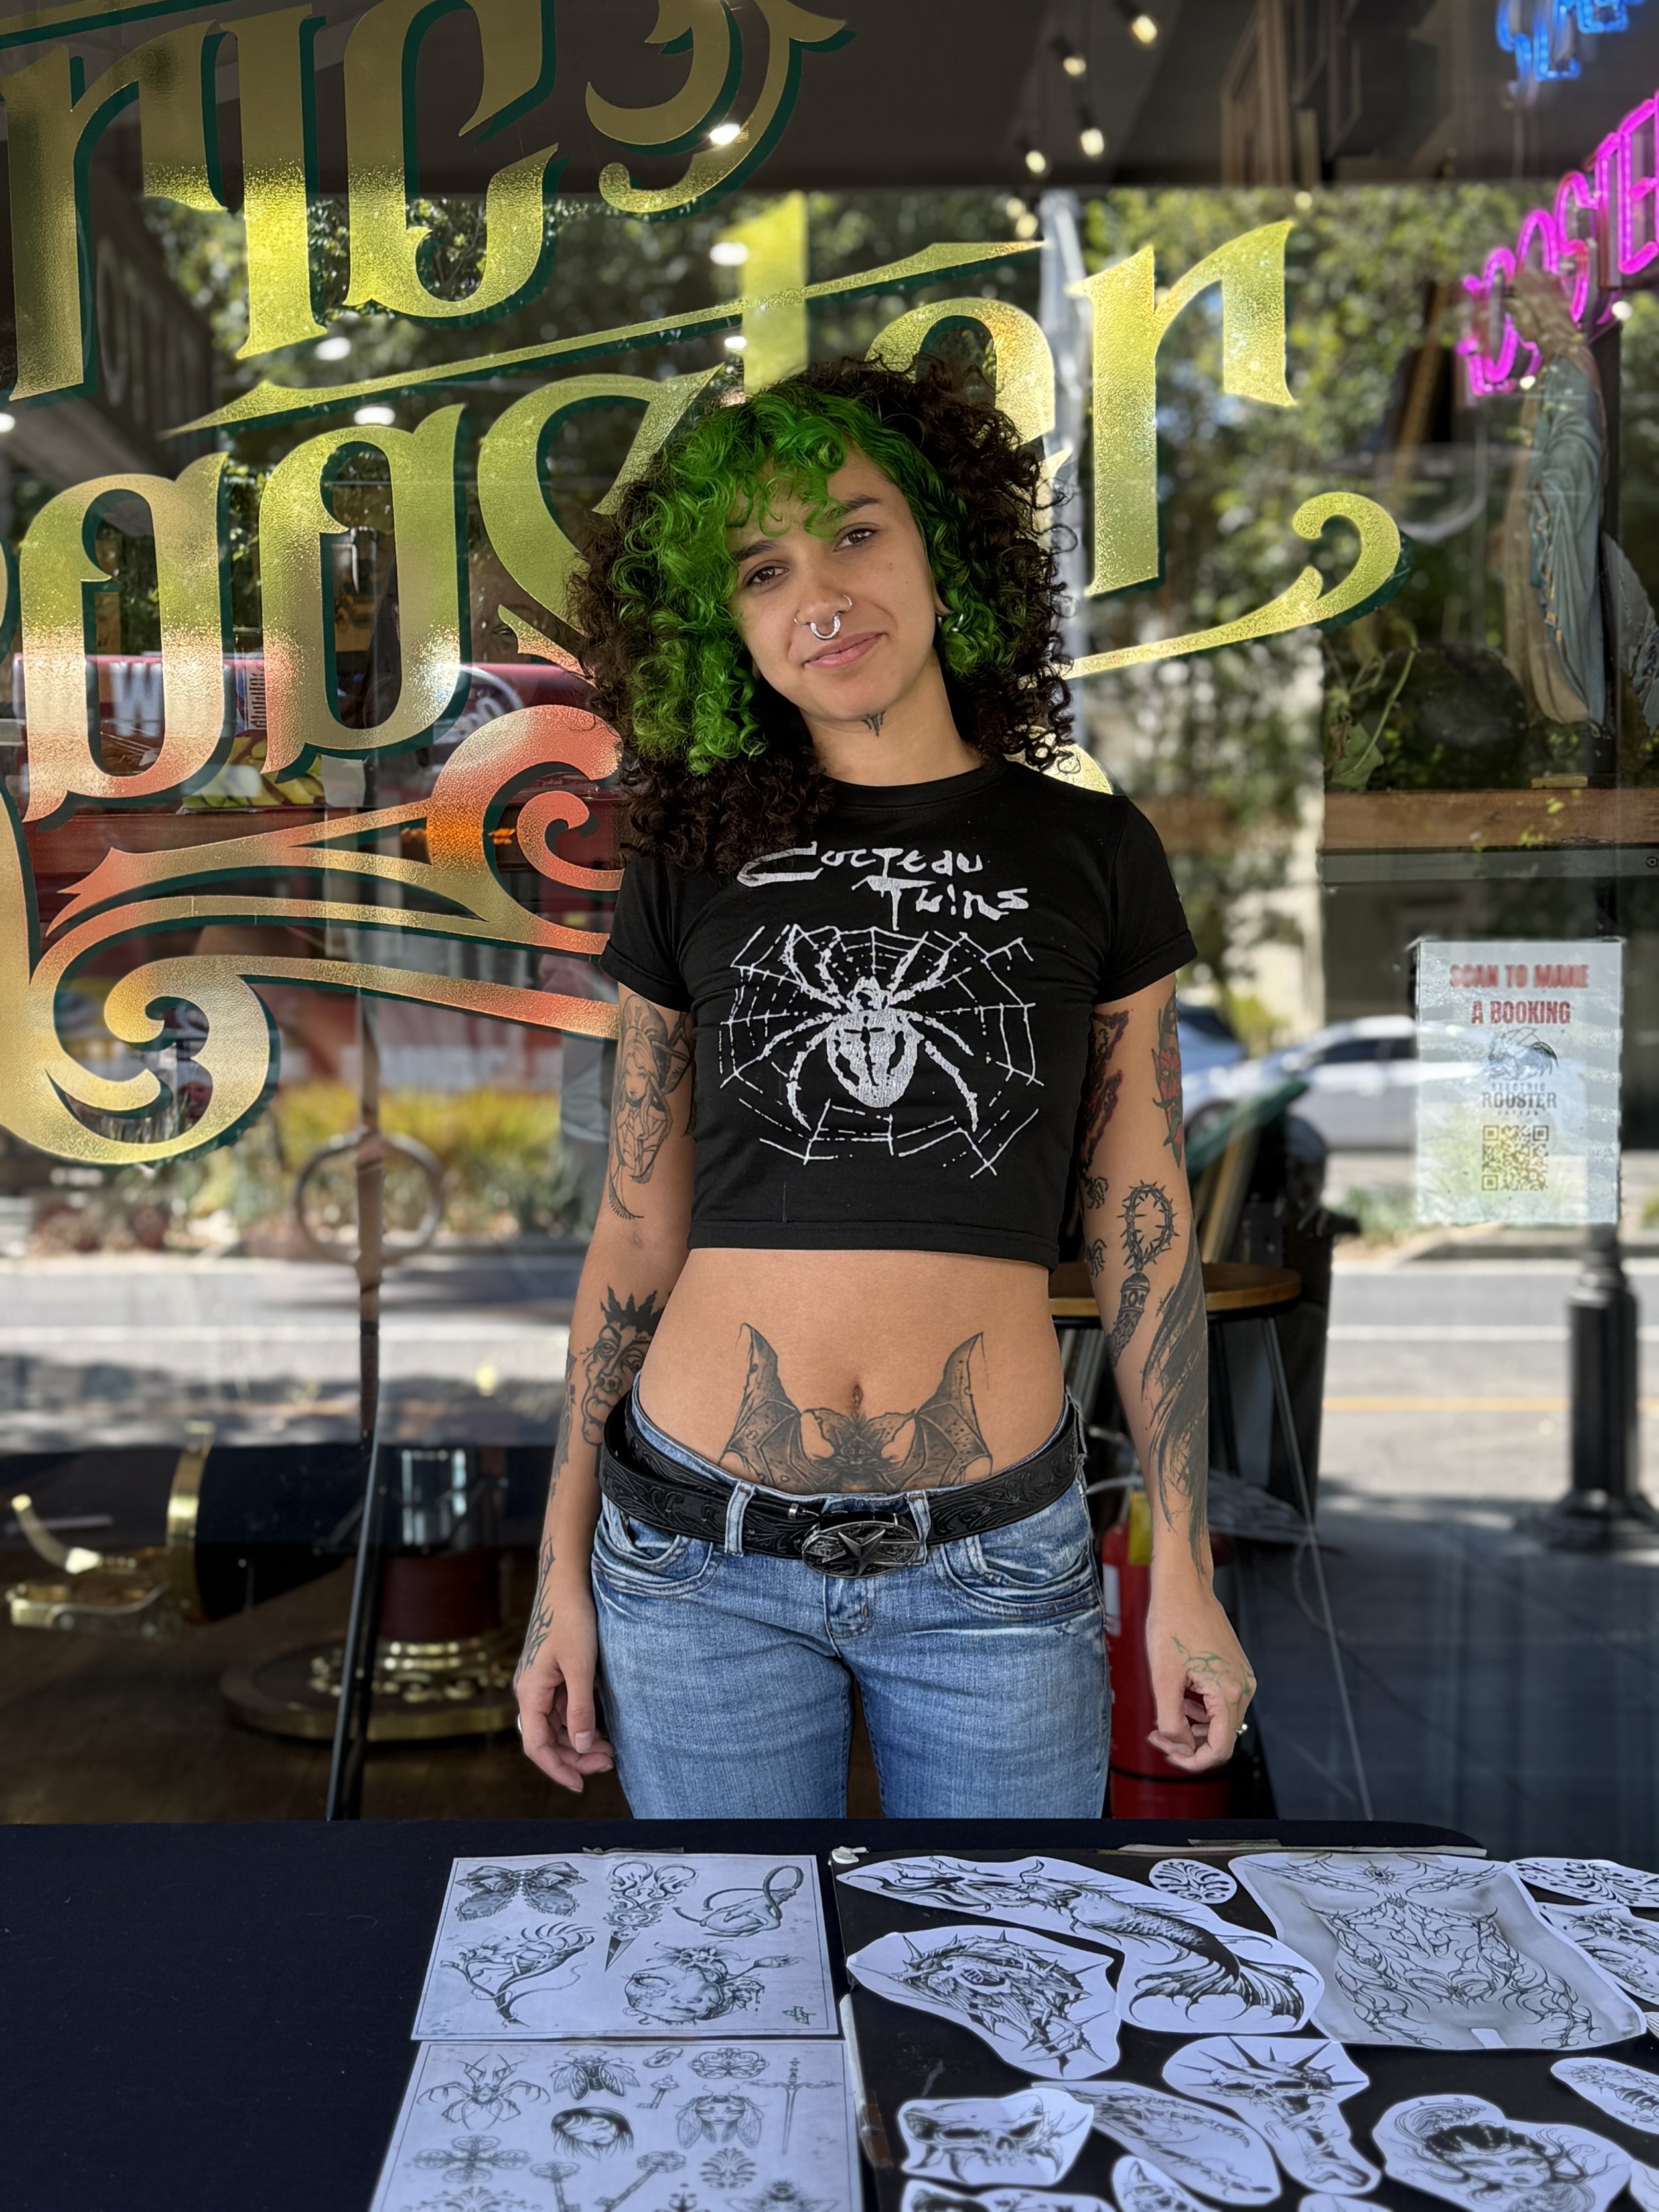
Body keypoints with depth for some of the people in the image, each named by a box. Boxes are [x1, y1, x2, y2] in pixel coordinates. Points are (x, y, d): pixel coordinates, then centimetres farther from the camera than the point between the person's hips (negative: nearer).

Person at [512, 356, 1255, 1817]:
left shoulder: (1090, 855, 1)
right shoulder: (690, 867, 2)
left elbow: (1144, 1232, 3)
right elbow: (637, 1234, 5)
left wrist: (1186, 1575, 2)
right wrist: (563, 1569, 5)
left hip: (996, 1560, 0)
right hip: (697, 1549, 1)